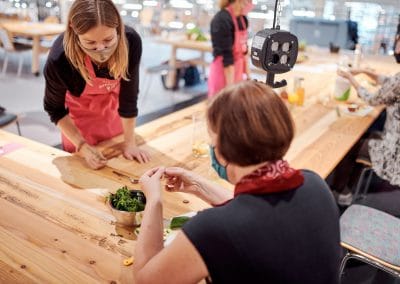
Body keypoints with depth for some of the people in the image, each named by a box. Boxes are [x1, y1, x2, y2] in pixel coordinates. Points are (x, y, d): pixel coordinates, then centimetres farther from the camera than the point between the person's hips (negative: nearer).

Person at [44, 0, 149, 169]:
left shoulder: (131, 42, -33)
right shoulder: (59, 59, -36)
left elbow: (129, 95, -20)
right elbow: (55, 108, -17)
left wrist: (129, 142, -15)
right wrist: (82, 146, -19)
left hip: (113, 106, 2)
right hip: (79, 110, -2)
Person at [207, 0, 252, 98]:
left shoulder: (243, 19, 6)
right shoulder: (222, 21, -18)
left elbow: (243, 50, 11)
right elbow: (226, 57, -20)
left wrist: (248, 75, 10)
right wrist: (230, 86, -20)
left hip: (237, 73, 8)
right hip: (223, 74, -8)